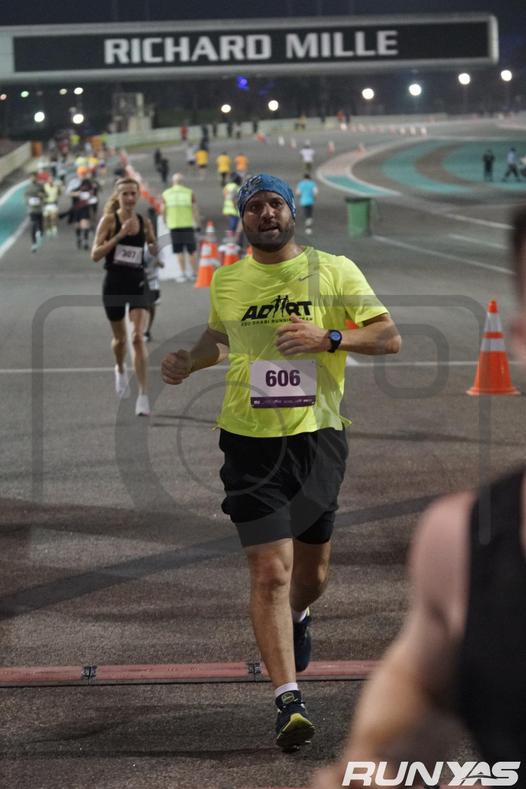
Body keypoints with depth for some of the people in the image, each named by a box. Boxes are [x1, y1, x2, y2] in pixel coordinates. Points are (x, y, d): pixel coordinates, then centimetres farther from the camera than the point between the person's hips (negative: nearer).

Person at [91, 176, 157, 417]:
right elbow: (95, 255, -14)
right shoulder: (109, 220, -6)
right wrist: (119, 235, -22)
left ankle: (144, 395, -14)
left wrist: (153, 242, -7)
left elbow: (155, 253, 17)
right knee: (120, 338, 16)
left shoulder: (144, 222, 3)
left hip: (138, 283, 1)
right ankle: (120, 370, 50)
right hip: (114, 283, -1)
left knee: (138, 337, -14)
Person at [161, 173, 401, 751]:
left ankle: (297, 618, 52)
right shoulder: (225, 281, 6)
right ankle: (288, 700, -10)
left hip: (318, 437, 1)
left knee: (311, 568, 16)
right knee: (270, 570, -12)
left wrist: (328, 339, -19)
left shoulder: (334, 271, -1)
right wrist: (188, 362, 7)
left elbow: (390, 338, -4)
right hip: (250, 439, -1)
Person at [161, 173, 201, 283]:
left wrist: (165, 222, 21)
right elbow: (195, 209, 0)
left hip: (174, 225, 0)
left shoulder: (166, 194, 5)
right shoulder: (189, 193, 2)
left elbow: (163, 210, 6)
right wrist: (198, 223, 9)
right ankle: (195, 272, 14)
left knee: (179, 251, 6)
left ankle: (182, 273, 1)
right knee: (191, 250, 9)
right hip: (188, 224, 0)